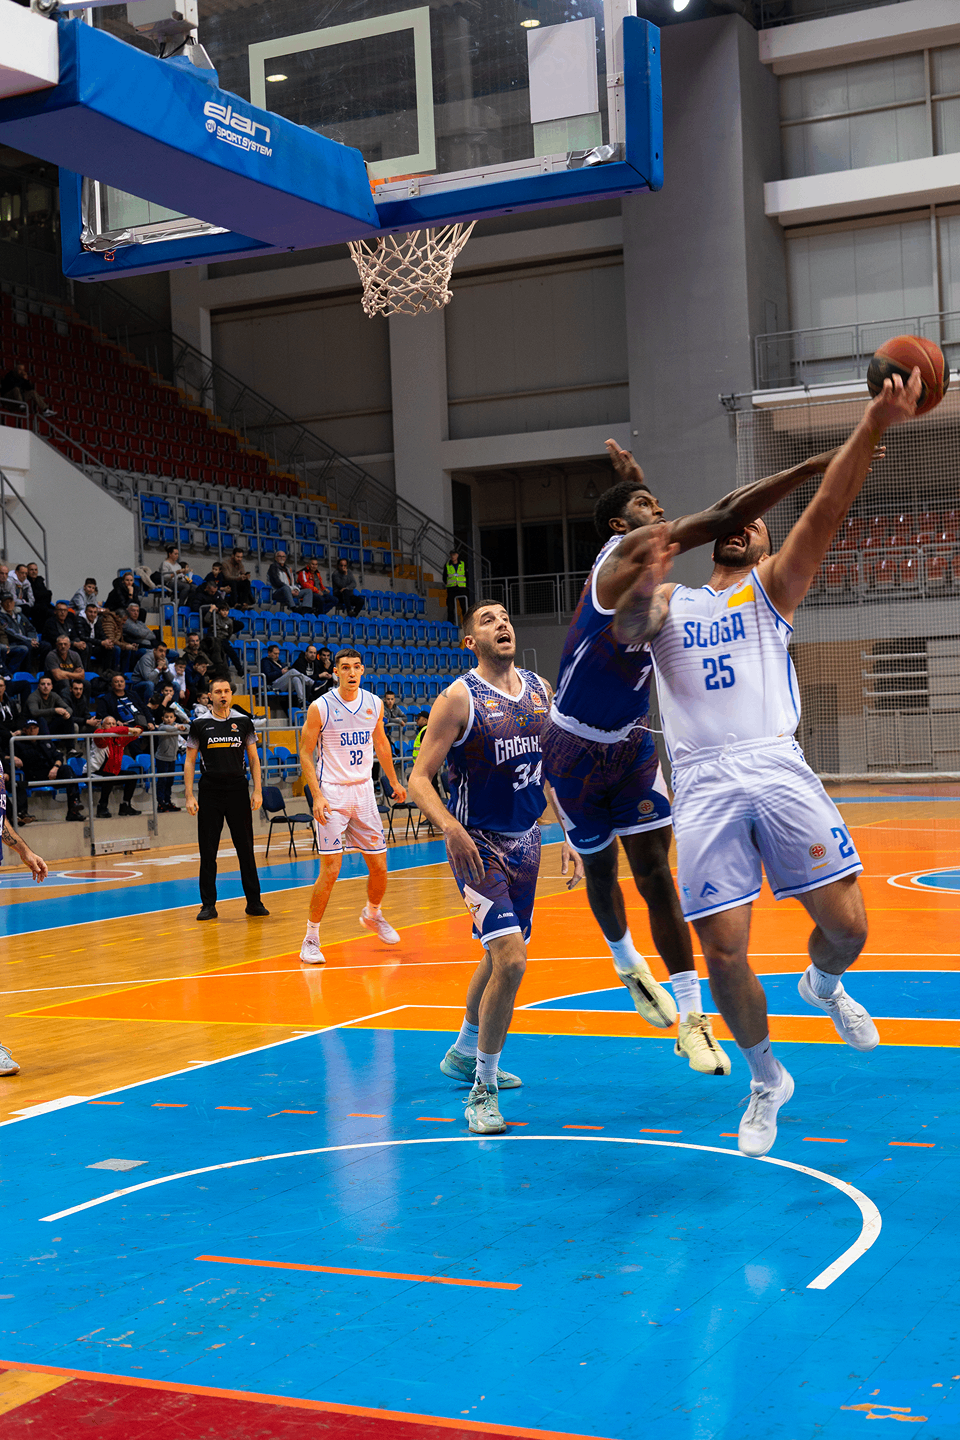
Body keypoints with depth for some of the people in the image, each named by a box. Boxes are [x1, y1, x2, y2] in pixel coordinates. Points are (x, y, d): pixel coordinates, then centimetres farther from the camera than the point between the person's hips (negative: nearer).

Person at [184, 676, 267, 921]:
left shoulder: (243, 722, 5)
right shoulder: (199, 724, 2)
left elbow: (253, 758, 8)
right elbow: (189, 762, 5)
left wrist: (257, 791, 0)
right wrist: (190, 796, -3)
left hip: (238, 790, 1)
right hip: (209, 792, 0)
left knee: (246, 849, 4)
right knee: (208, 852, 1)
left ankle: (254, 901, 12)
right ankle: (208, 905, 8)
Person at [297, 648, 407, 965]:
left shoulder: (374, 704, 4)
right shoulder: (321, 707, -10)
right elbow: (305, 754, -7)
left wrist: (393, 781, 23)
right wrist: (317, 795, -16)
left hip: (364, 791, 5)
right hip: (332, 793, -5)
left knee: (379, 866, 9)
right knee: (330, 870, -12)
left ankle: (372, 914, 38)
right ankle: (311, 938, 0)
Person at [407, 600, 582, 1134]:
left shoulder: (541, 689, 4)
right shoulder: (460, 698, -14)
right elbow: (419, 777, -15)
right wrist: (451, 829, -31)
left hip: (526, 839, 7)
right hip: (479, 844, -7)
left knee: (502, 955, 20)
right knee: (510, 959, -19)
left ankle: (464, 1054, 44)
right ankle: (483, 1091, -5)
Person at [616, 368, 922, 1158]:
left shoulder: (773, 589, 17)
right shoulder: (669, 602, 20)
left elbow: (826, 512, 1)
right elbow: (624, 629, -4)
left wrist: (875, 424, -14)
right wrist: (645, 587, -28)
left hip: (776, 766, 0)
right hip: (704, 784, 0)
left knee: (847, 924, -5)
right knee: (724, 955, -5)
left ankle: (823, 984, 32)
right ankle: (766, 1078, 20)